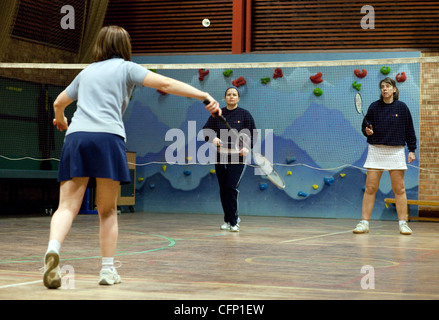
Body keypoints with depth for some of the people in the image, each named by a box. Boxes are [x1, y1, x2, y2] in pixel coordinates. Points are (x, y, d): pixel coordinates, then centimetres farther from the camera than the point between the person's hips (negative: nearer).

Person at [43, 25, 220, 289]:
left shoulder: (87, 72, 28)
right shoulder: (126, 68, 15)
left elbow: (59, 102, 40)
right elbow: (165, 84, 0)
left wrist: (60, 119, 62)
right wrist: (205, 96, -2)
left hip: (75, 137, 3)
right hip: (107, 138, -3)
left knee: (68, 207, -5)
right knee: (108, 211, 10)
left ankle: (53, 249, -31)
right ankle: (108, 270, 9)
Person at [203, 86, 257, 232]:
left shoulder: (244, 114, 2)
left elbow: (253, 133, 3)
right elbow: (206, 130, 3)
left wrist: (247, 147, -14)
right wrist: (213, 138, -19)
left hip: (237, 157, -3)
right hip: (220, 156, 3)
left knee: (232, 188, -15)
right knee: (223, 190, 6)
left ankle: (233, 221, -8)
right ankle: (228, 220, 21)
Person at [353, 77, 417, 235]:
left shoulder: (402, 107, 3)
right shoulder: (374, 107, 4)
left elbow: (409, 130, 6)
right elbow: (365, 126, 9)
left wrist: (412, 150, 3)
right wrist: (367, 131, -13)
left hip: (396, 151, 0)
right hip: (376, 150, 1)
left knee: (399, 189, 1)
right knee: (370, 188, -3)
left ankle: (403, 223, 9)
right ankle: (364, 223, 1)